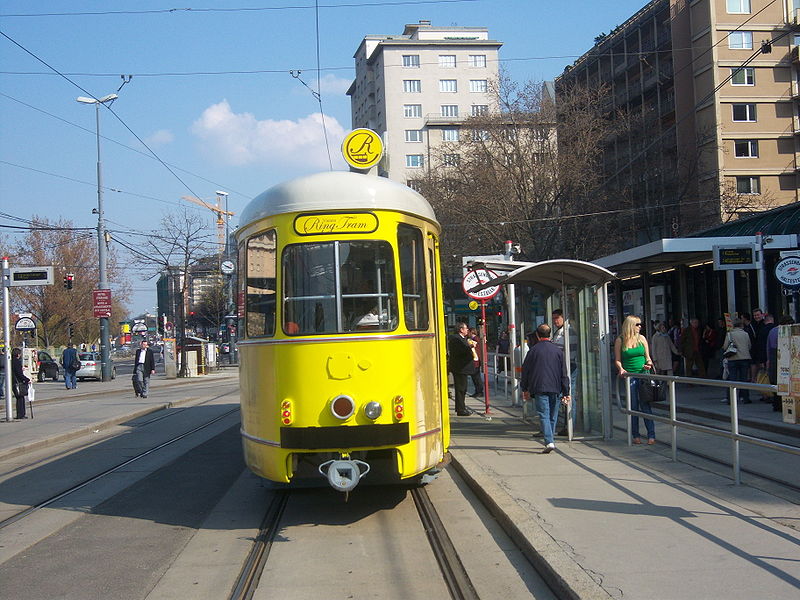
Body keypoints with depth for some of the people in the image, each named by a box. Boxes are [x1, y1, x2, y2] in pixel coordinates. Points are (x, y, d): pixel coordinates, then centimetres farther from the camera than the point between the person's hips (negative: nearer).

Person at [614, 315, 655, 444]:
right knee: (633, 406, 2)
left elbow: (647, 357, 14)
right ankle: (635, 435, 11)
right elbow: (617, 360, 3)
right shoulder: (620, 341, 1)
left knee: (645, 405, -3)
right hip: (629, 376, -1)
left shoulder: (641, 338, 8)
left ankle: (651, 435, -1)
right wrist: (621, 369, -15)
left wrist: (649, 364, -7)